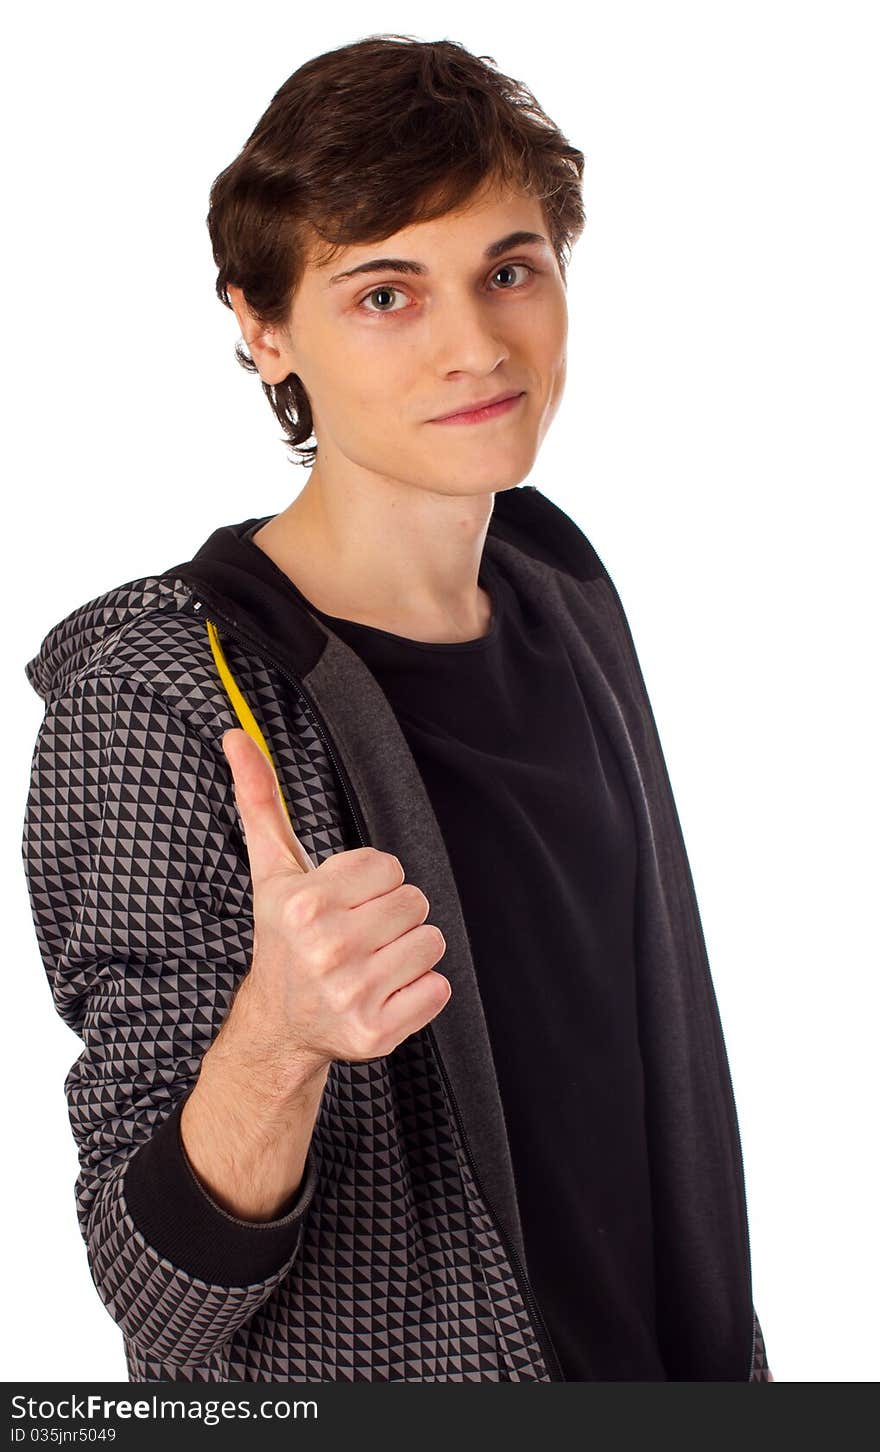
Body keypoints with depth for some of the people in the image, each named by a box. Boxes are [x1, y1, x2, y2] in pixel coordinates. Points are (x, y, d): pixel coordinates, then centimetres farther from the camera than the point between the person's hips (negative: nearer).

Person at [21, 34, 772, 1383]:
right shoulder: (161, 696, -24)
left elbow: (643, 1058, 7)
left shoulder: (559, 585, -3)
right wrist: (276, 1040, -41)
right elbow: (161, 1300, -24)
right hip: (361, 1381, -6)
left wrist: (722, 1348, 9)